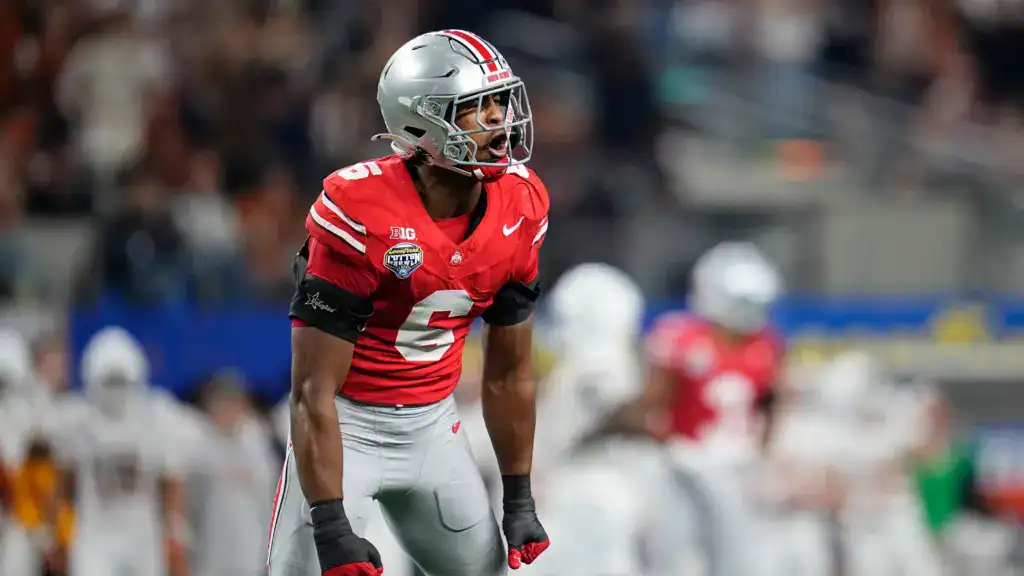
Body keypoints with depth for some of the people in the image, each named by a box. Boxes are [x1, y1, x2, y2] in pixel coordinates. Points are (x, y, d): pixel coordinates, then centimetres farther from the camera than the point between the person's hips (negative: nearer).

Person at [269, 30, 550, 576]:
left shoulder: (519, 208, -6)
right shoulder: (361, 212, -25)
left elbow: (509, 373, 8)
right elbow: (313, 391, -24)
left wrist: (520, 500, 10)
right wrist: (332, 529, -27)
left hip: (433, 423, 6)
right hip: (346, 422, -6)